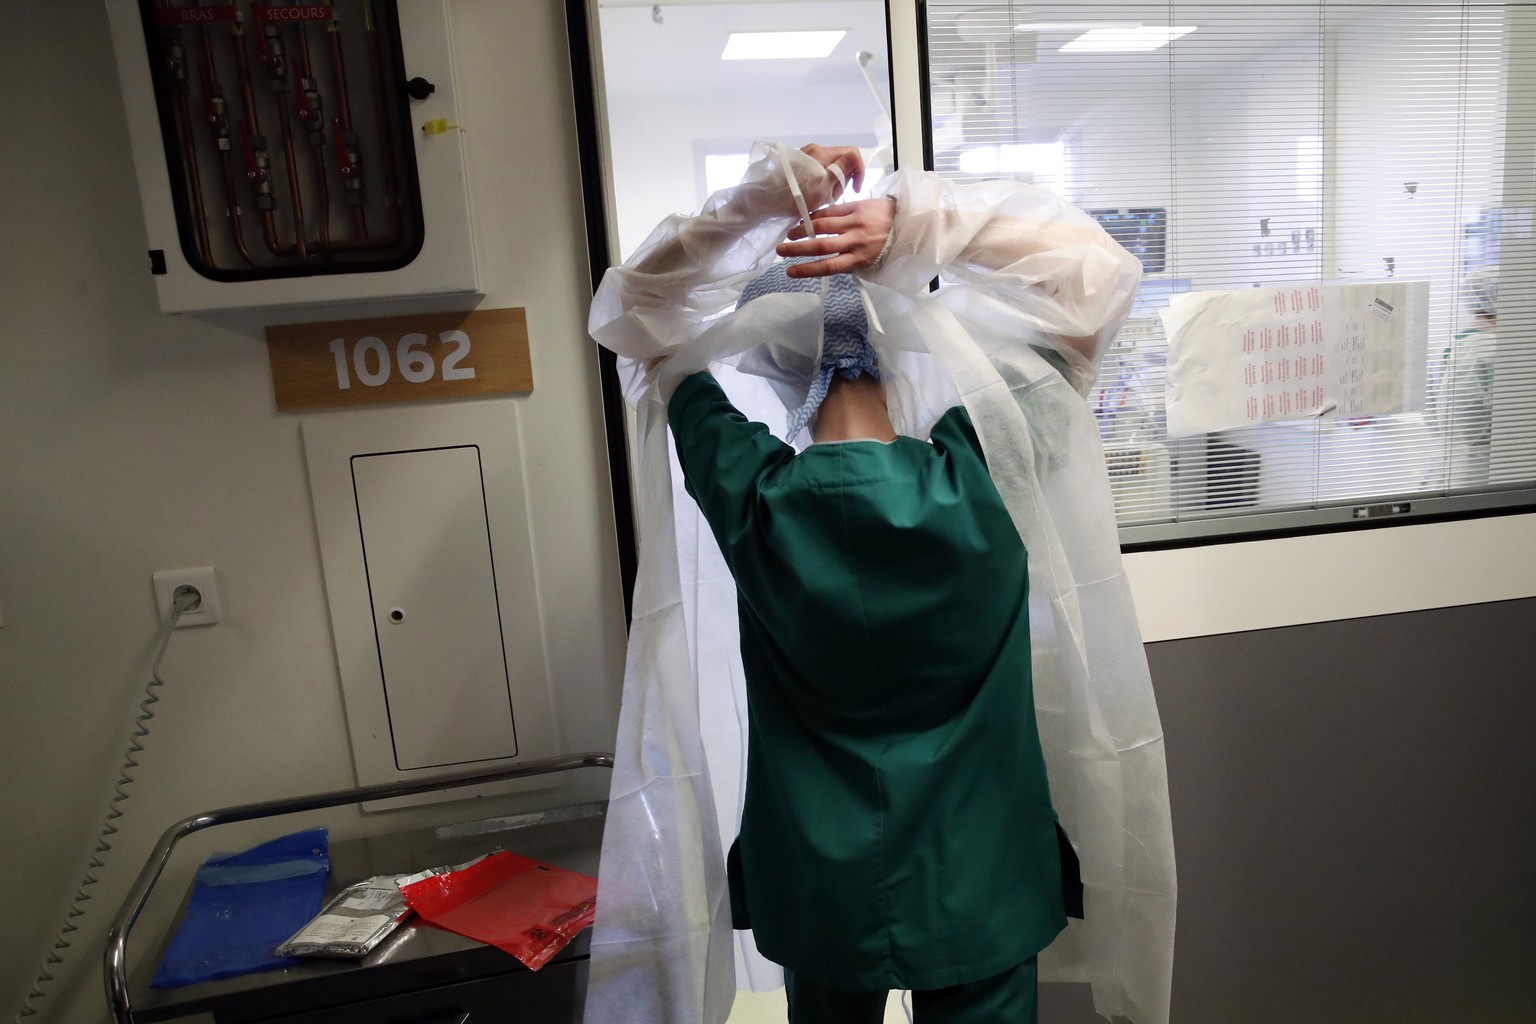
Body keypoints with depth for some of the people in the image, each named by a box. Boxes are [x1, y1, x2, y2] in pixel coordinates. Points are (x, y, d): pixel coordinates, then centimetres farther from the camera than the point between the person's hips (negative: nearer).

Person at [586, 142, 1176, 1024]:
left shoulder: (749, 499, -19)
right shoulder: (982, 481, -22)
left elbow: (637, 317, -5)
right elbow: (1098, 271, -12)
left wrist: (761, 201, -17)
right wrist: (914, 220, -23)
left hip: (818, 891, 1)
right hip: (977, 887, -1)